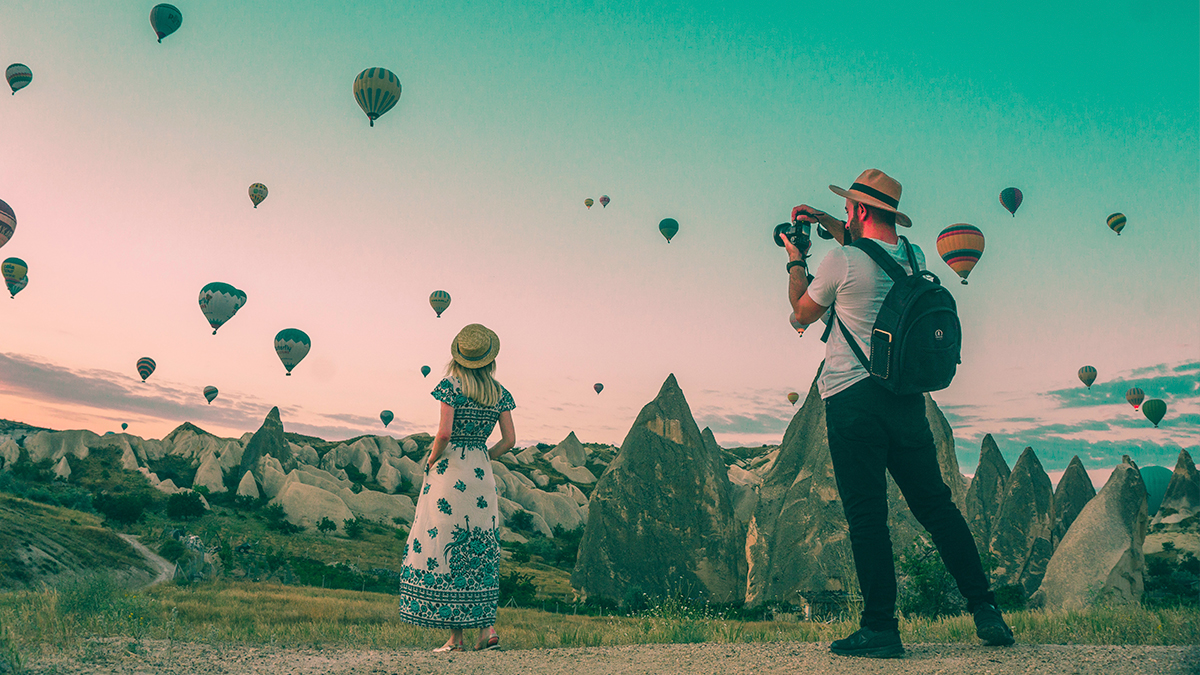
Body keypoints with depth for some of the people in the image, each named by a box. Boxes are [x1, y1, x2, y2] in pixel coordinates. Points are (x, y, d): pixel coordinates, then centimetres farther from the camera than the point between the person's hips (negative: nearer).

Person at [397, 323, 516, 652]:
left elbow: (444, 432, -18)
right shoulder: (499, 393, 6)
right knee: (479, 551, 12)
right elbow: (509, 440, 4)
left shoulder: (451, 385, -8)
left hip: (450, 472, -4)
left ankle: (456, 636, 5)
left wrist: (431, 460, -2)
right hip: (481, 475, 5)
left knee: (445, 548, 2)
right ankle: (487, 627, 8)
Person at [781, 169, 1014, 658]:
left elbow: (803, 312, 5)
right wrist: (827, 223, 29)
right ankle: (985, 609, 14)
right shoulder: (914, 258, 7)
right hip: (907, 395, 6)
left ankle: (880, 627, 3)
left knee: (866, 515, -1)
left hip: (852, 398, -6)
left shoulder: (841, 262, -11)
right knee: (936, 505, 13)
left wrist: (795, 260, 19)